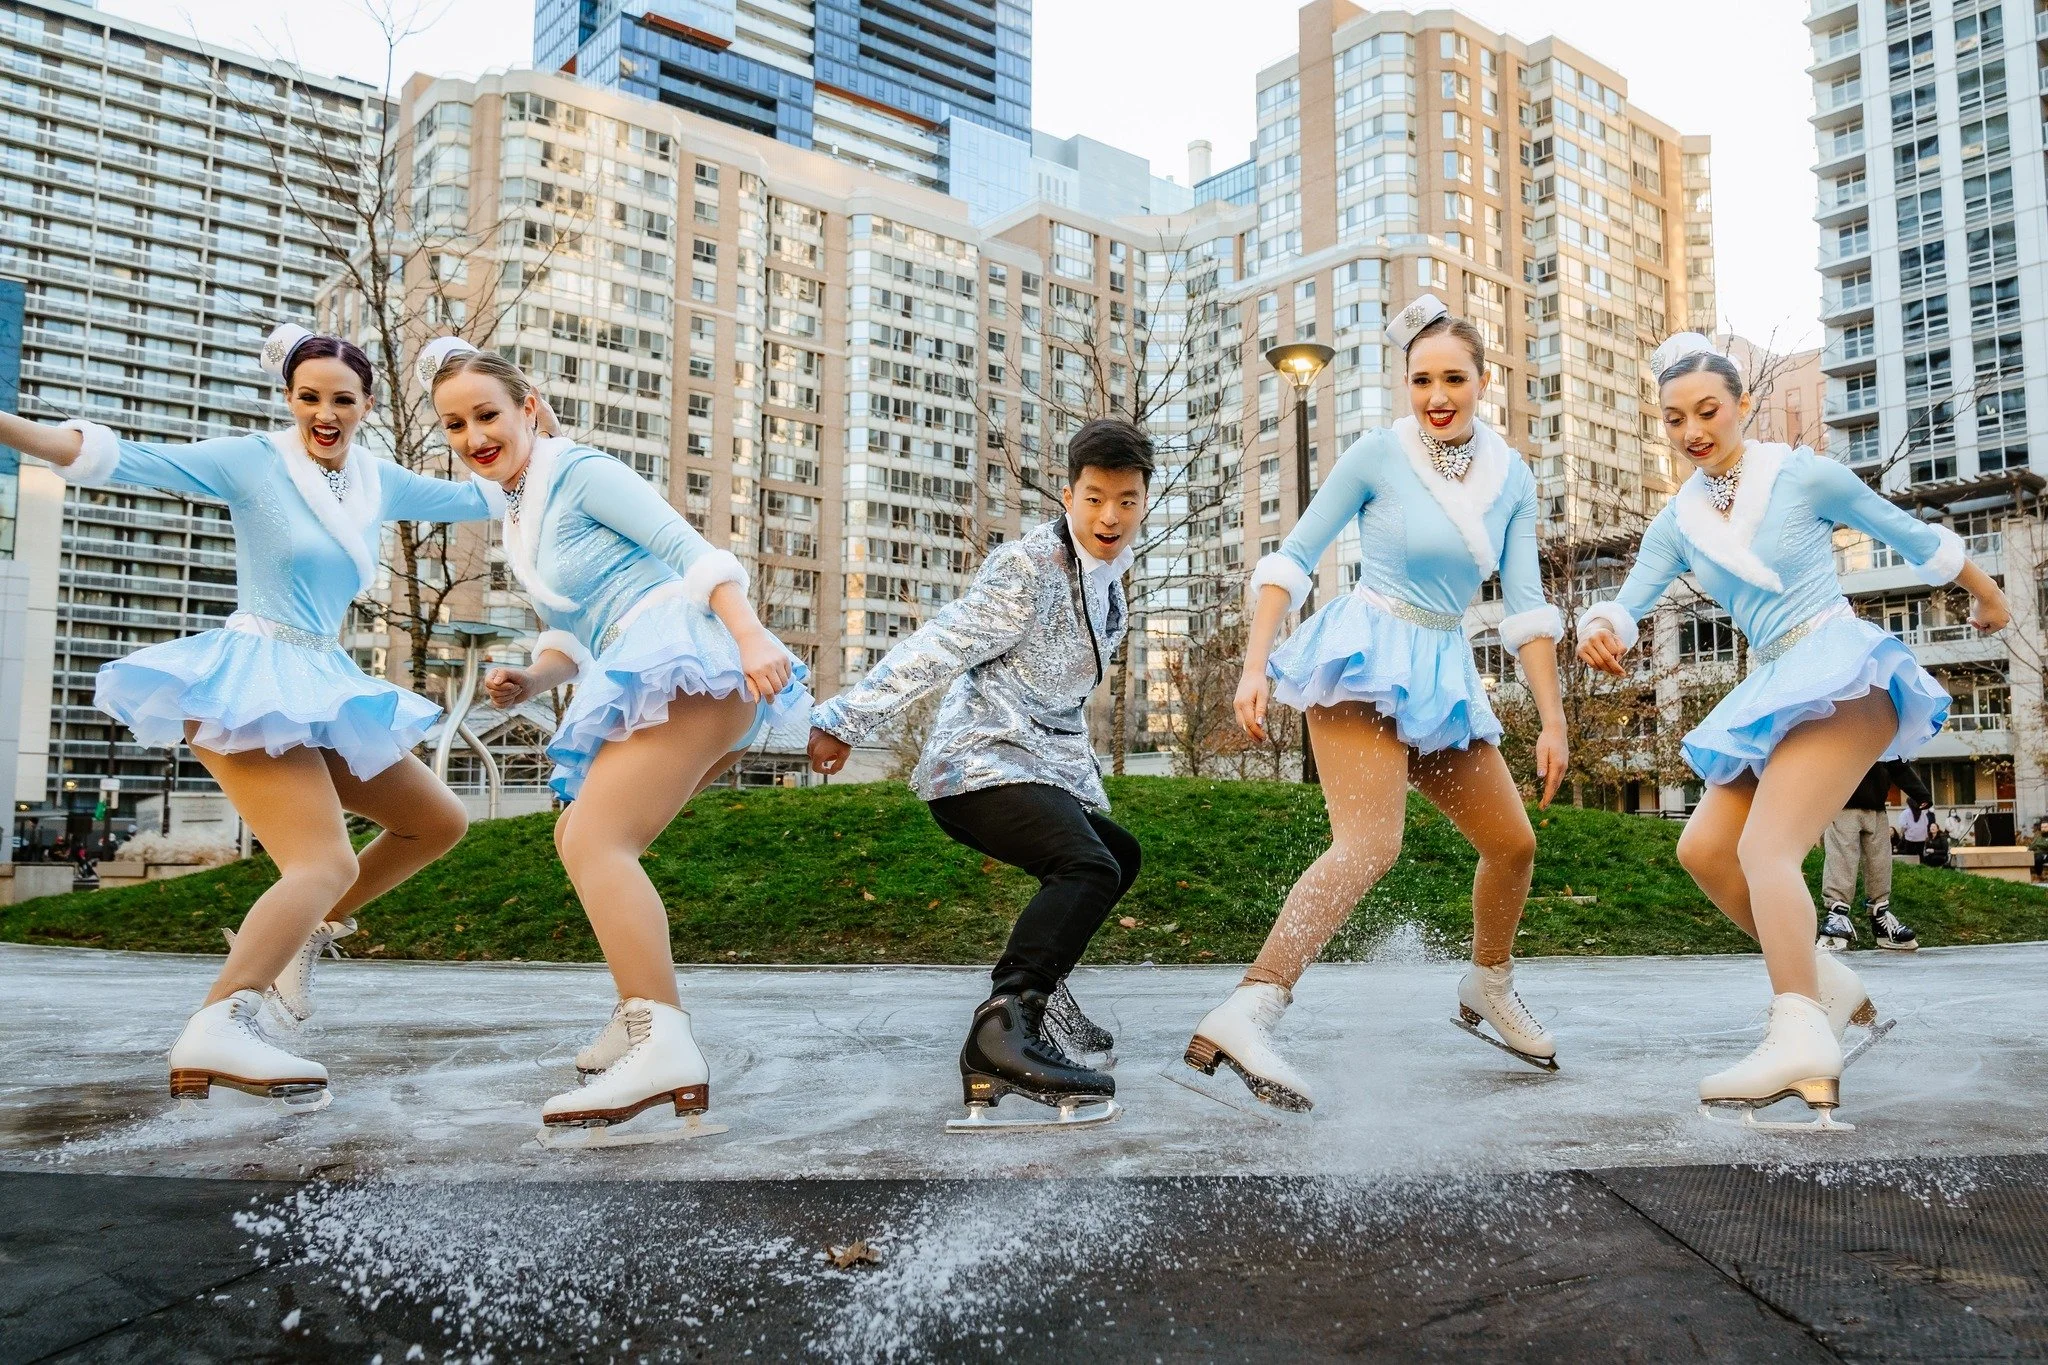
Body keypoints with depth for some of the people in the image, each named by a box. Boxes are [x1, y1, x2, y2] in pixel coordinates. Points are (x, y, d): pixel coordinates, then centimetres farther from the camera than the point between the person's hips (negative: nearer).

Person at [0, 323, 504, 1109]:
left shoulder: (379, 482, 11)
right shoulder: (252, 462, -7)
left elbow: (475, 497, 22)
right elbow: (125, 461, -16)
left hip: (318, 687, 8)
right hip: (249, 681, -8)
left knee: (439, 823, 12)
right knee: (327, 865, -25)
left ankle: (295, 934, 20)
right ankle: (213, 1032, -33)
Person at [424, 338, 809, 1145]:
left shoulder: (579, 473, -1)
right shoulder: (517, 520, 25)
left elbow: (691, 550, -11)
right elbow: (571, 638, 23)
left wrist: (750, 634, -26)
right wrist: (528, 681, 2)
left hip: (690, 664, -10)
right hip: (655, 684, 10)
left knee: (595, 841, -23)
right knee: (578, 837, 22)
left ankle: (665, 1054, -34)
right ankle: (643, 1010, 26)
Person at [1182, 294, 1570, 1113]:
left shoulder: (1511, 478, 7)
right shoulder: (1378, 454, -7)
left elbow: (1526, 606, 7)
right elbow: (1293, 559, -6)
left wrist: (1552, 720, 2)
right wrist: (1255, 666, -15)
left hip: (1442, 672, 7)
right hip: (1365, 654, -7)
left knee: (1514, 842, 13)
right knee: (1371, 844, -27)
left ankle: (1488, 988, 38)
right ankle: (1241, 1018, -36)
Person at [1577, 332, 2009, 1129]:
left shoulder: (1803, 476, -3)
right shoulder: (1678, 522, 10)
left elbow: (1911, 536, 9)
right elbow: (1630, 603, 2)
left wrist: (1987, 596, 22)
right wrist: (1600, 628, -23)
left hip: (1842, 675, -7)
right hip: (1773, 690, 7)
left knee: (1763, 846, -25)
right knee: (1703, 849, 0)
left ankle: (1802, 1037, -33)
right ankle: (1827, 983, 11)